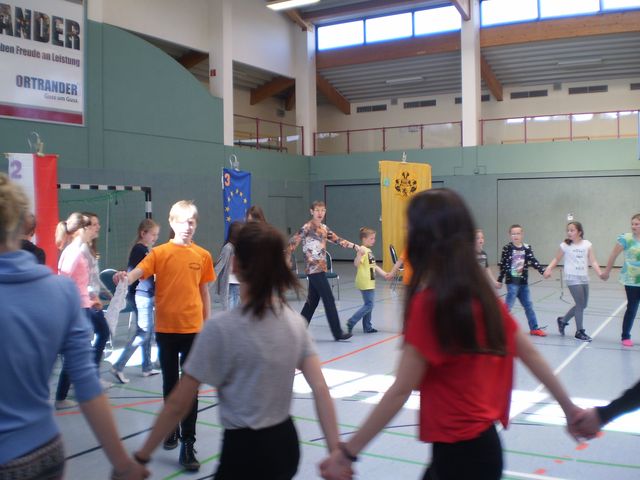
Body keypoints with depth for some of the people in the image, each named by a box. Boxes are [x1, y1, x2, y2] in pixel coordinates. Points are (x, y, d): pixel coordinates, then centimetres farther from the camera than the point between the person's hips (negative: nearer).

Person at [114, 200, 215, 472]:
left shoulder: (202, 256, 2)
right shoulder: (160, 252, -3)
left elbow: (204, 292, 8)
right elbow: (138, 271, -19)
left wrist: (208, 326, 9)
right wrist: (125, 277, -42)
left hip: (192, 329, 0)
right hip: (165, 329, 0)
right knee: (170, 383, 16)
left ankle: (188, 444, 2)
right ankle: (172, 429, 36)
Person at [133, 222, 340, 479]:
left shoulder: (221, 327, -17)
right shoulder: (295, 322, -2)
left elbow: (178, 404, -13)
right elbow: (321, 390, -7)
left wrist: (141, 457, -4)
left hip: (245, 453, -5)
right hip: (286, 445, 6)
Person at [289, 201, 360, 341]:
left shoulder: (324, 228, 13)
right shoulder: (306, 228, -10)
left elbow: (337, 240, 17)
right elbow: (292, 243, -12)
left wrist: (354, 246, 9)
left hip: (320, 269, 8)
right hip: (314, 269, -8)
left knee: (313, 300, 11)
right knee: (329, 300, -6)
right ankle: (337, 333, 0)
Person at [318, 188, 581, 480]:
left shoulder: (427, 302, -22)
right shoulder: (481, 292, 0)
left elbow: (401, 392, -22)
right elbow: (529, 353, 7)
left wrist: (347, 452, -17)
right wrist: (569, 407, 18)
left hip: (458, 450, -7)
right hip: (481, 441, 7)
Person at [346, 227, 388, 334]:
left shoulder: (369, 251, 13)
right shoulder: (363, 250, -16)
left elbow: (374, 266, 21)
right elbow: (356, 264, -31)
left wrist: (384, 274, 17)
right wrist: (359, 254, -47)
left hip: (370, 283, 10)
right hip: (365, 283, -10)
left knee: (369, 305, 14)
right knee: (369, 305, -8)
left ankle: (367, 327, 21)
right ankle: (351, 322, -3)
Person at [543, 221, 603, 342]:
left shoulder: (587, 244, 1)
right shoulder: (565, 245, -5)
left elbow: (593, 261, -1)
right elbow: (556, 259, 5)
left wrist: (600, 273, -15)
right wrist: (548, 270, -8)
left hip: (584, 278, 4)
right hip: (572, 278, -4)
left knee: (582, 305, 12)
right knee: (581, 304, -5)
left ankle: (563, 320, 32)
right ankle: (580, 331, 10)